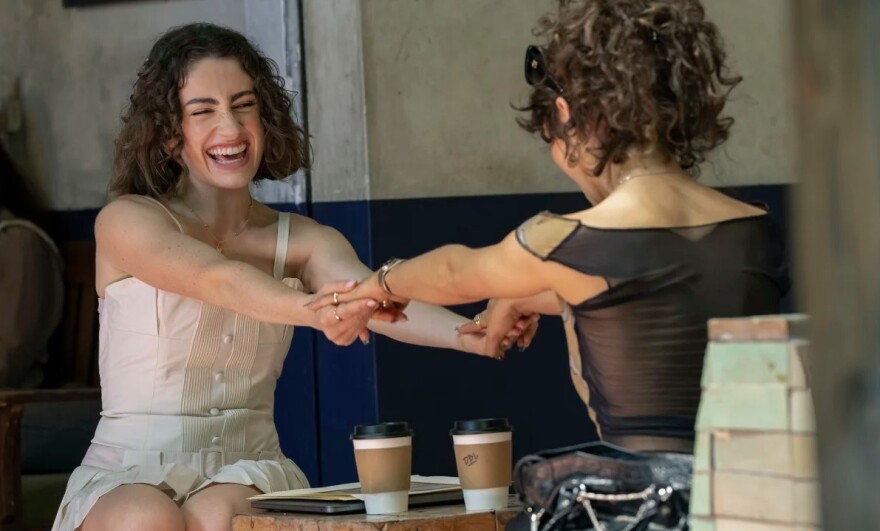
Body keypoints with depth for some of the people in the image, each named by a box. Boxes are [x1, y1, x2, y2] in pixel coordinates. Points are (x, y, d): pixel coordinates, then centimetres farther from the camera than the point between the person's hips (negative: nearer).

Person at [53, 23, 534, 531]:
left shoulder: (305, 242, 5)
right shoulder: (126, 222, -4)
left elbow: (378, 300, -16)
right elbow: (215, 279, -26)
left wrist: (475, 335, -39)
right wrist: (313, 311, -47)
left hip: (248, 474, 2)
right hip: (130, 475, -2)